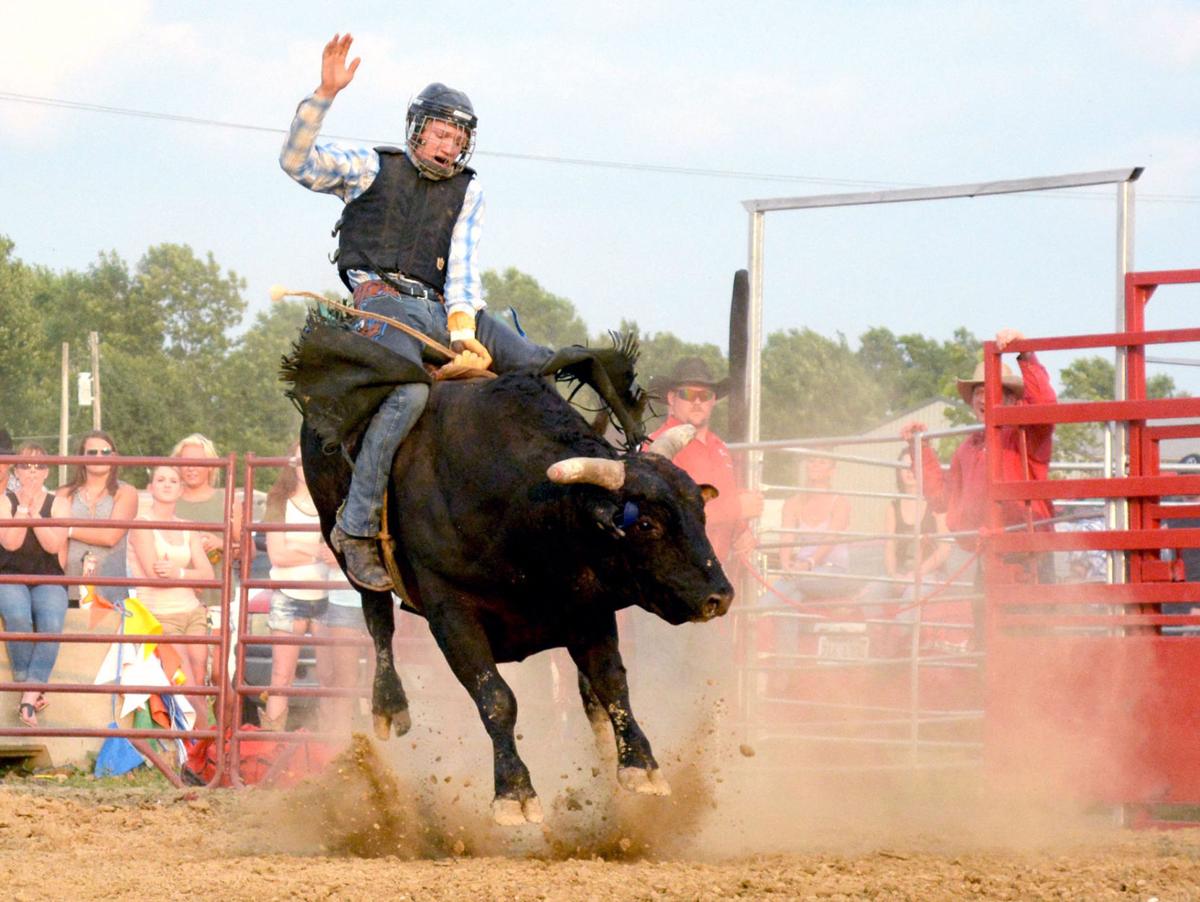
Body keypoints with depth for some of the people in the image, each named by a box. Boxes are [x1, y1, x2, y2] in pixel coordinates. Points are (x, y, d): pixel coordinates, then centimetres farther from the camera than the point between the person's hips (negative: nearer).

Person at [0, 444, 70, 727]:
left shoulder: (58, 505, 9)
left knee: (51, 623, -32)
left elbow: (54, 544, -6)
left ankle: (29, 694, -37)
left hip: (48, 580, 1)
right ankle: (27, 683, -23)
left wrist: (33, 513, -12)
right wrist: (23, 508, -12)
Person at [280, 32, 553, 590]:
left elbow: (464, 267, 10)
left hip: (443, 309, 6)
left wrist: (463, 330, -7)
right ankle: (357, 527, -32)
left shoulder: (467, 193, 20)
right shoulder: (373, 170, 10)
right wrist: (325, 94, -12)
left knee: (542, 369, -8)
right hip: (383, 302, -6)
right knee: (410, 391, -34)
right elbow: (297, 162, -2)